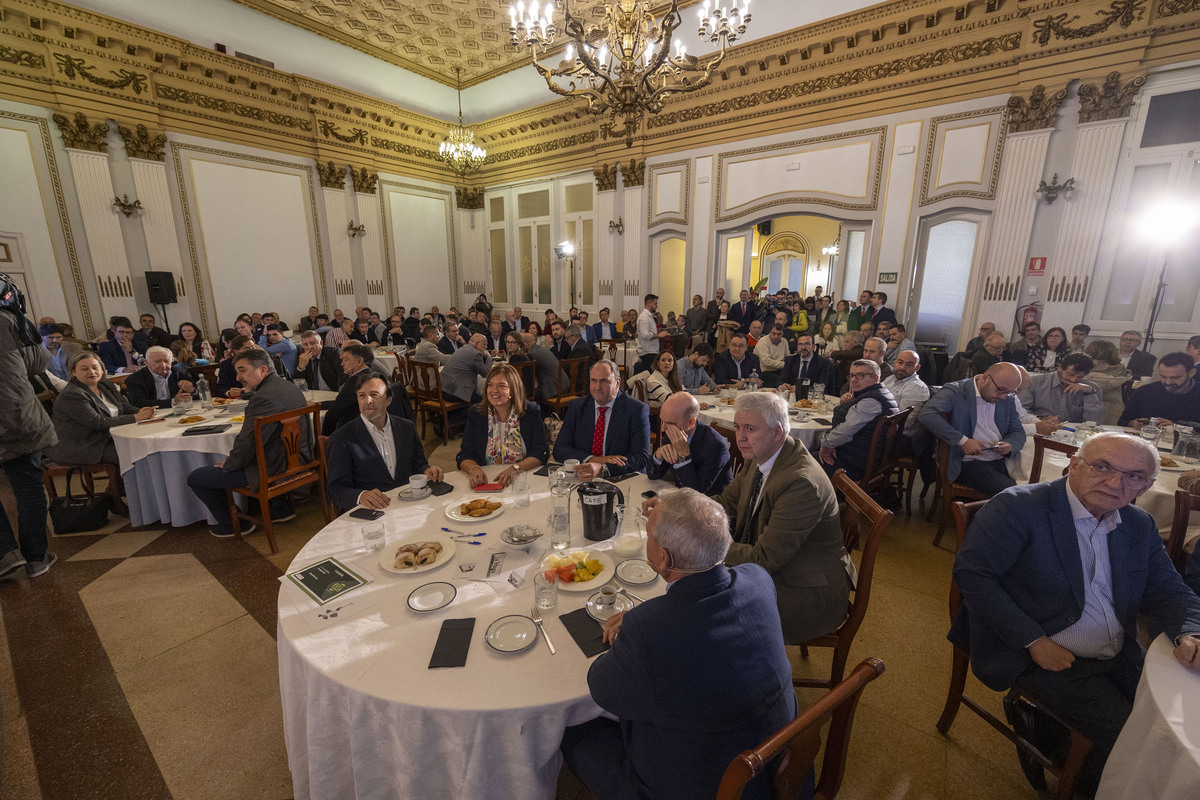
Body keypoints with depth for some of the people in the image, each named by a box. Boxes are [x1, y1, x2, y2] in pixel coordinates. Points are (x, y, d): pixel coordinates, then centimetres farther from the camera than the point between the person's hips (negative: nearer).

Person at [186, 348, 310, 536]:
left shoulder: (264, 398, -25)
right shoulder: (289, 386, 6)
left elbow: (246, 444, -23)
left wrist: (228, 464, -4)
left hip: (274, 469, -9)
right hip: (297, 460, 10)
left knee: (195, 478, 4)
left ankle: (231, 525, 19)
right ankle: (282, 508, 33)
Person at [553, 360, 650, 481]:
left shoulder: (637, 410, -5)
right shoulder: (576, 406, 6)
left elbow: (641, 457, -12)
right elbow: (559, 449, 1)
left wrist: (601, 469, -28)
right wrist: (594, 459, -17)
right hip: (583, 480, 2)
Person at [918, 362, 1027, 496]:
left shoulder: (1008, 398, 14)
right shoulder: (956, 391, -7)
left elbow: (1018, 432, 20)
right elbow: (926, 414, -24)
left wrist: (1010, 445, -6)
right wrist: (962, 441, -25)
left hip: (1003, 460, 7)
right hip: (969, 463, -7)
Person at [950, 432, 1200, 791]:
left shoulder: (1140, 526, 6)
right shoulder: (1018, 506, -18)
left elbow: (1169, 591, 10)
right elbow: (971, 572, -22)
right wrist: (1034, 641, -20)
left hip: (1122, 656, 8)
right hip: (1047, 655, -7)